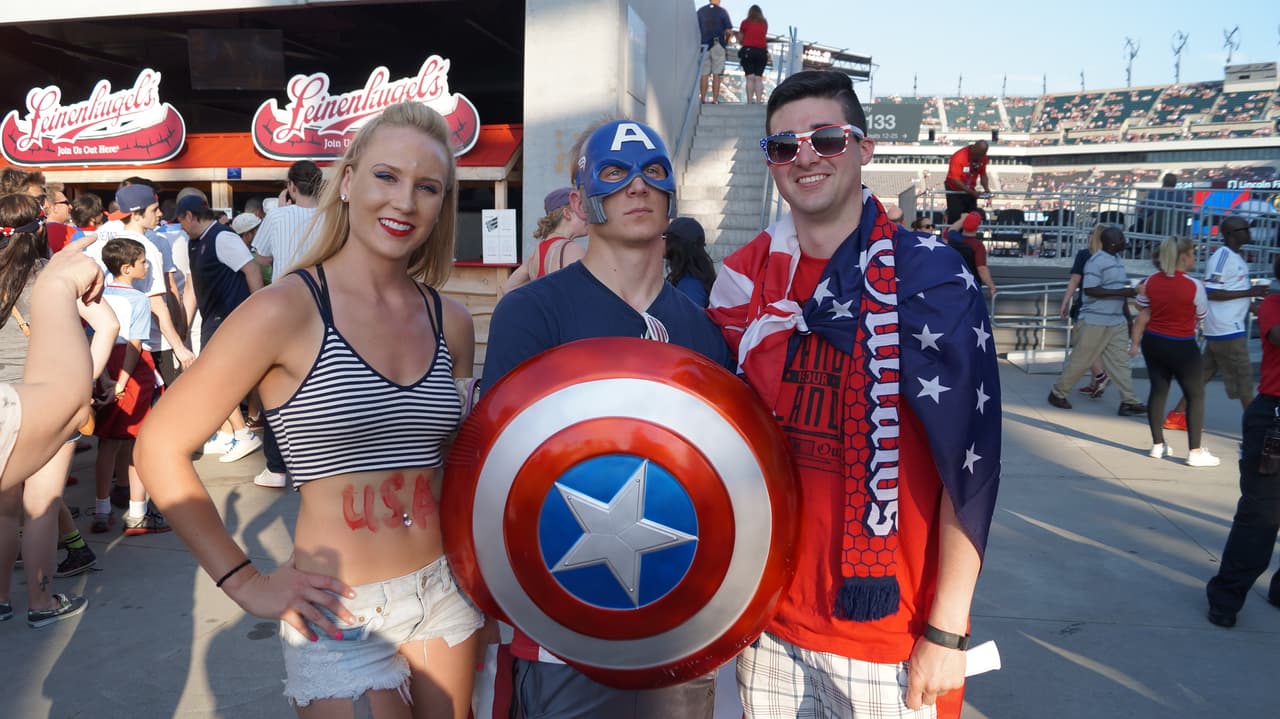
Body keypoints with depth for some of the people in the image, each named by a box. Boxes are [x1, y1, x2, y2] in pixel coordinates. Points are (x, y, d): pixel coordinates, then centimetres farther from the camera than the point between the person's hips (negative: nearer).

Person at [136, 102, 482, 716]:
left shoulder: (450, 322, 2)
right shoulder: (288, 309, -14)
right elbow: (160, 447, -10)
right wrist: (247, 585, -10)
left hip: (445, 591, 6)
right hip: (341, 614, -5)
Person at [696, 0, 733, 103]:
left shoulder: (700, 11, 5)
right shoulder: (722, 11, -2)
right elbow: (729, 31, -4)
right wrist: (726, 39, 14)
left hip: (704, 45, 2)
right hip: (718, 45, -2)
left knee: (704, 74, 6)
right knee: (716, 74, 1)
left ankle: (703, 99, 2)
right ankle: (715, 99, -2)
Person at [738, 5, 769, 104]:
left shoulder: (746, 22, 5)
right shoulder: (764, 23, 10)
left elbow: (740, 38, 11)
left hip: (748, 50, -2)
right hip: (762, 51, 2)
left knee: (750, 77, -5)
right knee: (758, 78, 2)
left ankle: (750, 102, -12)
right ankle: (758, 102, -8)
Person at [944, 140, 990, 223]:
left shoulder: (983, 157, -5)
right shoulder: (959, 156, -26)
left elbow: (983, 174, 7)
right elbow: (955, 180, -29)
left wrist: (986, 189, -12)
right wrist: (972, 192, -33)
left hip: (970, 191, 6)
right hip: (955, 191, -6)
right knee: (955, 219, -10)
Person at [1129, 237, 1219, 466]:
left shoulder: (1151, 282, -3)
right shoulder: (1194, 285, -16)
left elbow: (1142, 316, 2)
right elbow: (1201, 316, -4)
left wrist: (1135, 343, 9)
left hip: (1153, 343, 5)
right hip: (1181, 347, -5)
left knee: (1158, 391, 14)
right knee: (1195, 395, 6)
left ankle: (1157, 445, 19)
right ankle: (1195, 452, 7)